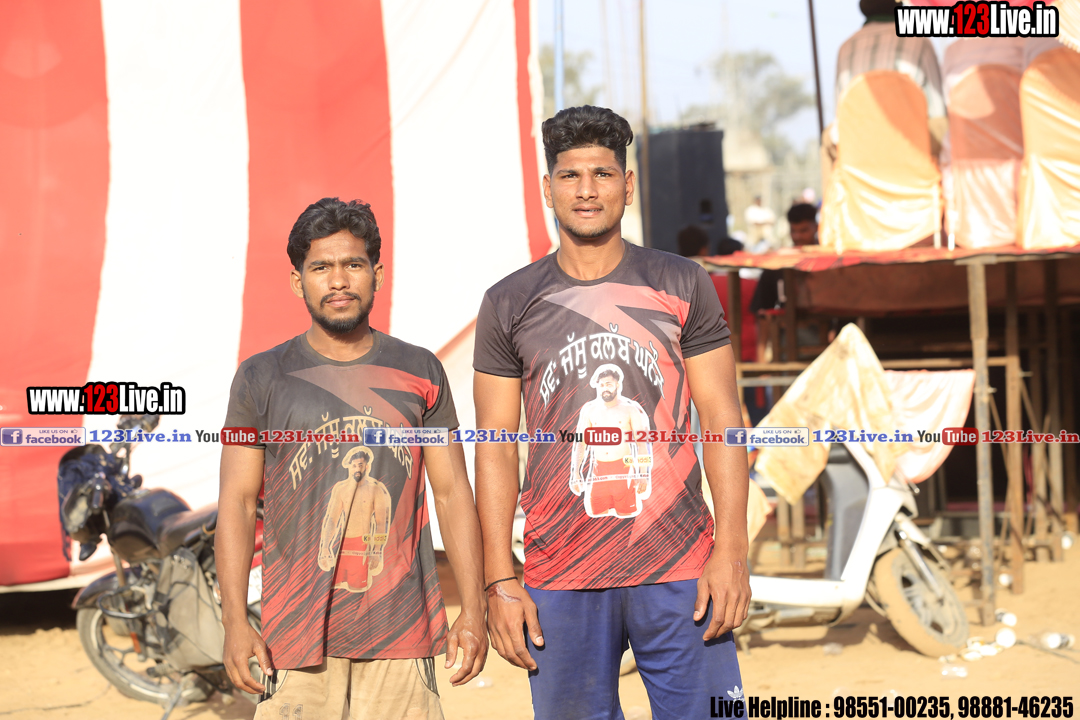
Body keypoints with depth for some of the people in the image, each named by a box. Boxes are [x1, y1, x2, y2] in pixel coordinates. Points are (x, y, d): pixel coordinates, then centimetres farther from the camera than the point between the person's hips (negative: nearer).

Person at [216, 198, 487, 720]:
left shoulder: (419, 372, 10)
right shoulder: (262, 378, 6)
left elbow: (452, 493, 10)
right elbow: (237, 502, 4)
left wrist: (473, 610, 3)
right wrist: (235, 620, -6)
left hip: (402, 634, 1)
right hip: (297, 634, -1)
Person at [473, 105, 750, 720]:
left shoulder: (681, 286, 6)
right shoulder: (510, 305, 7)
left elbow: (722, 419, 3)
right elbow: (497, 448, 6)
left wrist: (732, 550, -6)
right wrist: (500, 580, -1)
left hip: (679, 572, 0)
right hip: (559, 582, 1)